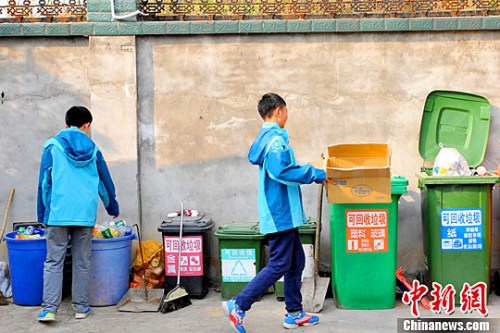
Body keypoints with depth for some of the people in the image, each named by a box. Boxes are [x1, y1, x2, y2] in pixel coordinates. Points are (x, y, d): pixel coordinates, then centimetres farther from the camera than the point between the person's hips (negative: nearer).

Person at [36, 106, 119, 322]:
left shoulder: (53, 147, 1)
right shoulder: (93, 150, 8)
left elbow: (44, 183, 2)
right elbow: (106, 183, 16)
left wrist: (42, 215, 10)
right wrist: (113, 209, 31)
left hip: (58, 213, -2)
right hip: (86, 215, 2)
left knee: (53, 261, 2)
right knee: (82, 262, 9)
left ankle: (49, 308, -4)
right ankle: (81, 307, 14)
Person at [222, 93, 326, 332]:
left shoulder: (263, 139, 13)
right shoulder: (276, 139, -18)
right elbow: (282, 171, -29)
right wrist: (314, 175, -17)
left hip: (282, 214, 10)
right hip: (281, 214, -10)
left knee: (296, 262, 15)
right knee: (279, 266, -6)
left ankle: (294, 313, 22)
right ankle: (238, 306, -3)